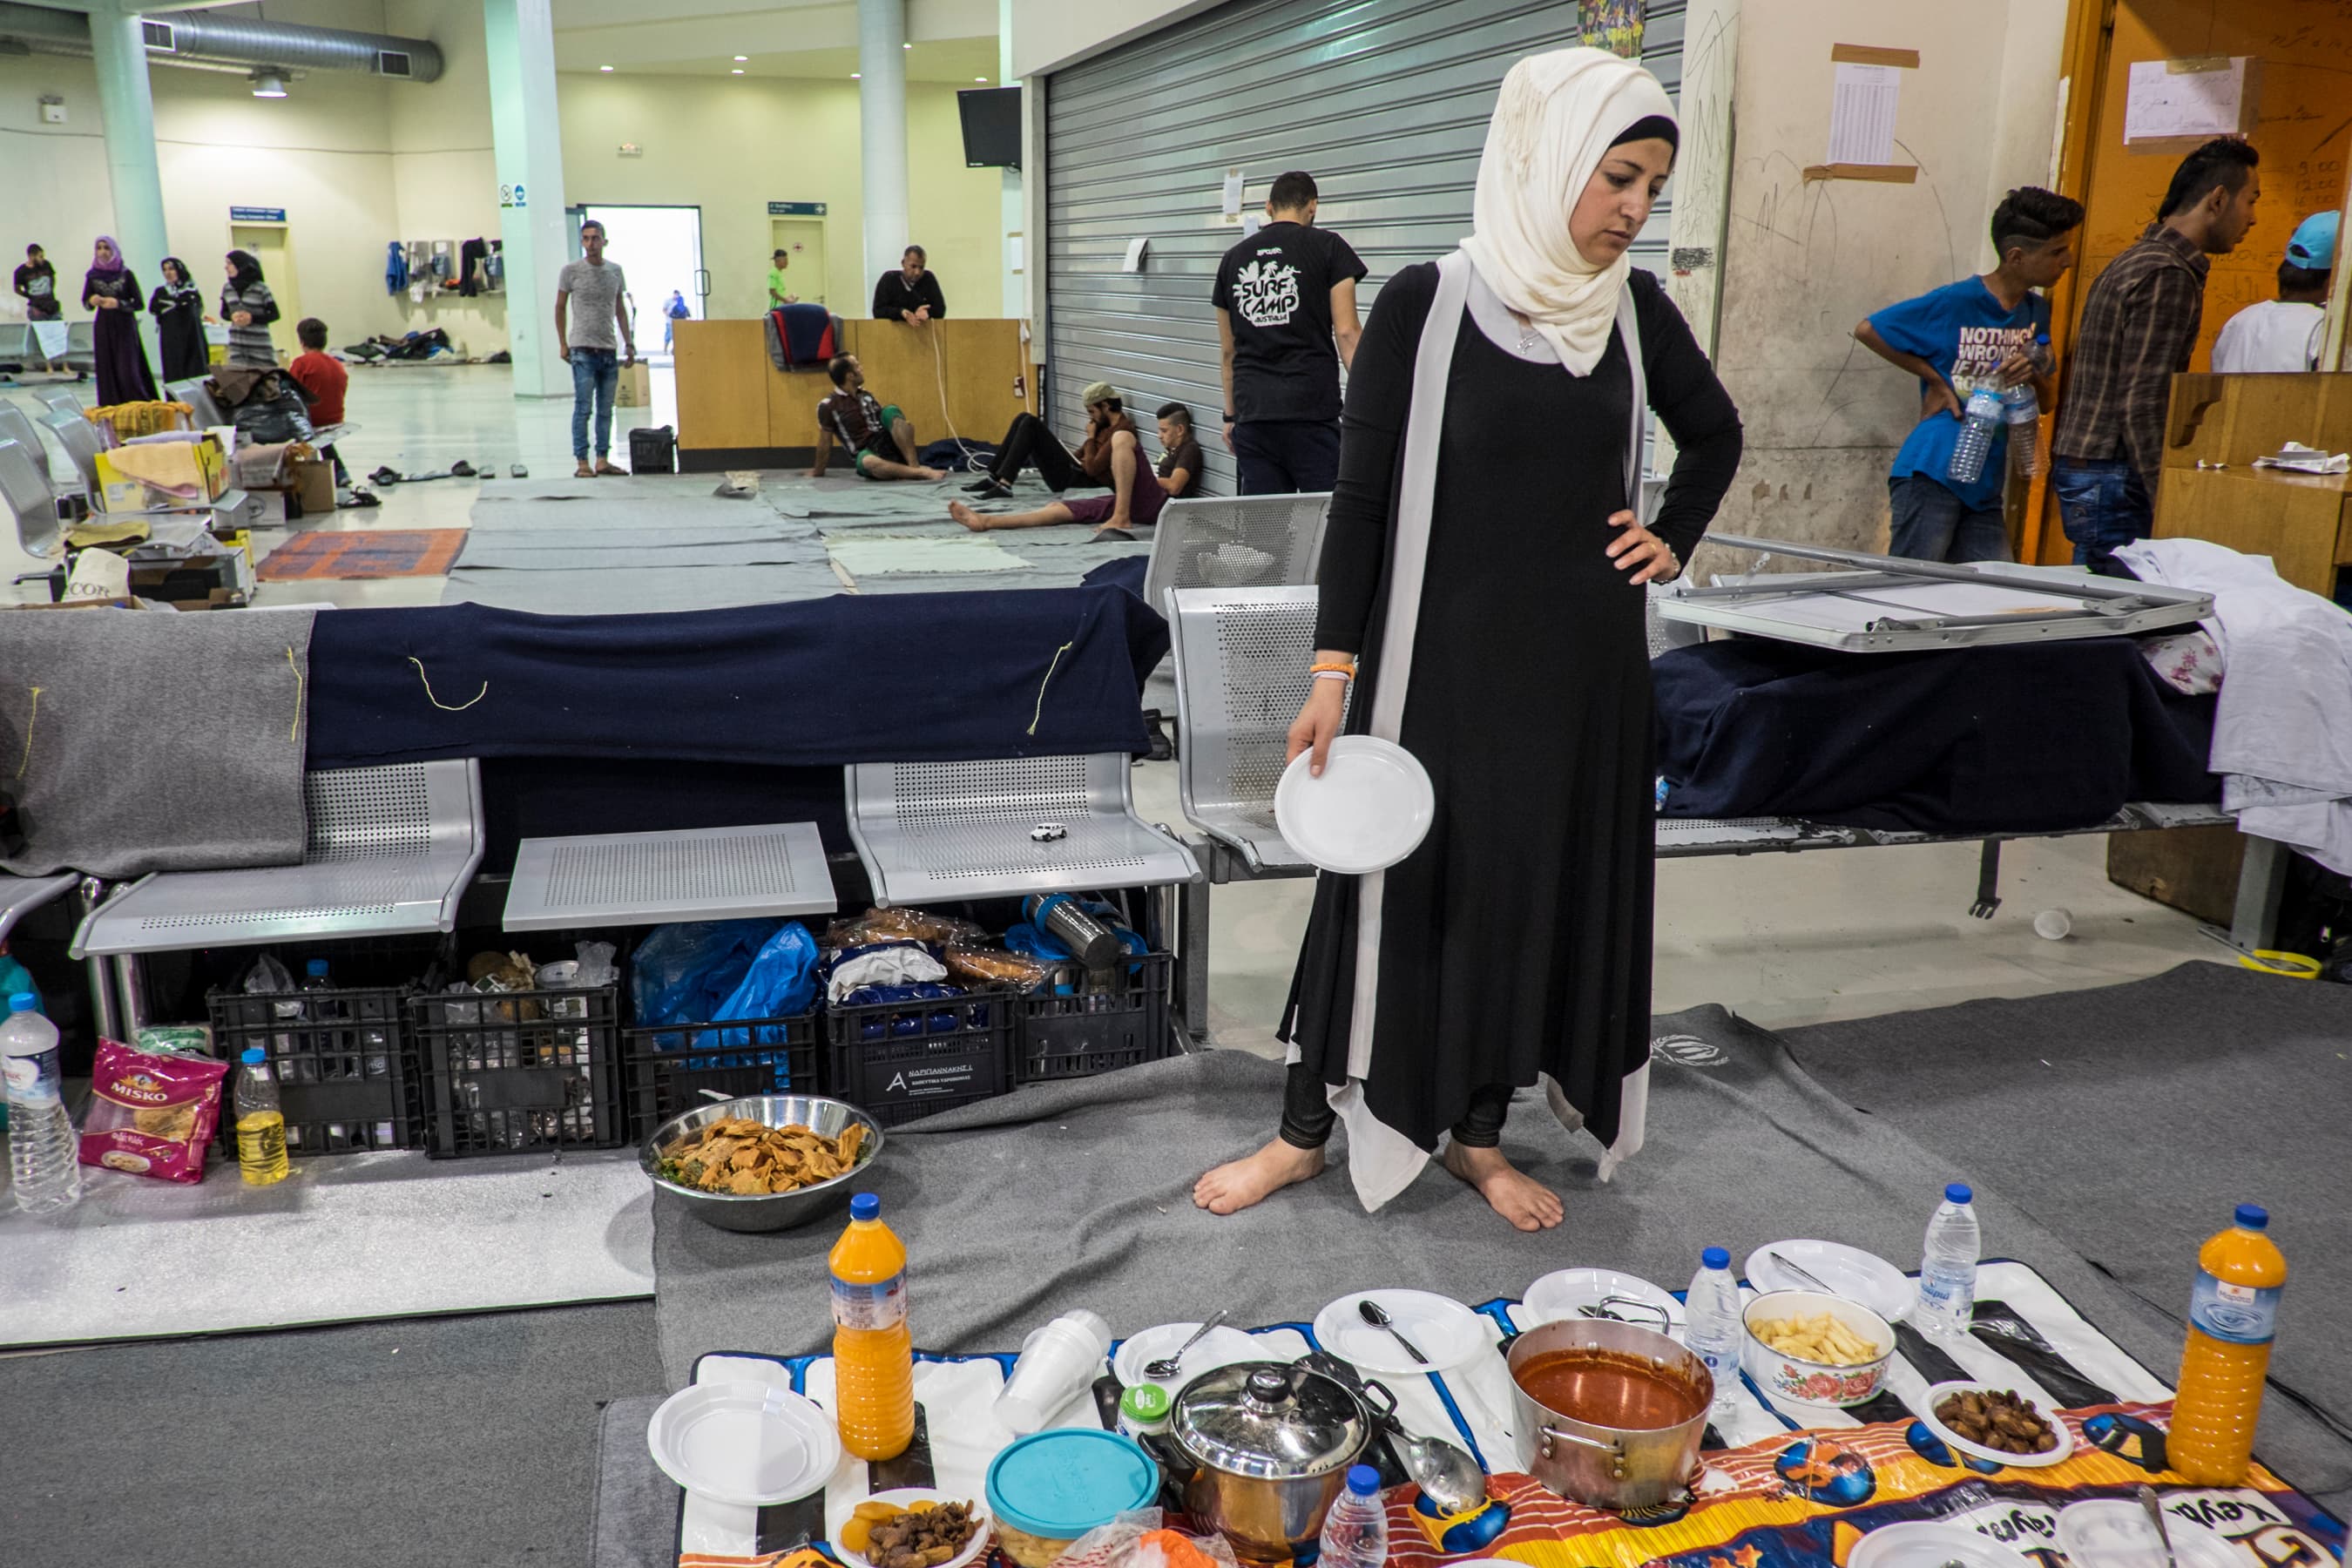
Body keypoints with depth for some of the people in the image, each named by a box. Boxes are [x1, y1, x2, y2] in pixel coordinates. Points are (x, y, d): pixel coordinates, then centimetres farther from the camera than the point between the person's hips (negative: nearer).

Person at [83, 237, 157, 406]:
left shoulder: (126, 274, -2)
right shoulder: (92, 276, 6)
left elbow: (140, 304, -4)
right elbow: (85, 302, 13)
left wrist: (118, 304, -18)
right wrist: (92, 301, -9)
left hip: (125, 328, -3)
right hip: (103, 328, 3)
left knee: (127, 371, -10)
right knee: (107, 371, -2)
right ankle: (110, 408, 0)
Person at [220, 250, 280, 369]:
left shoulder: (261, 289, -6)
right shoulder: (227, 289, 8)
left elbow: (274, 314, -3)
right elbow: (223, 313, 16)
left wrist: (252, 318, -16)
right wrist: (232, 316, -7)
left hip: (259, 345, -4)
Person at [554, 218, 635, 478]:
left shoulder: (615, 270, 10)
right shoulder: (571, 270, 0)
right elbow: (560, 308, 5)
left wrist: (629, 343, 12)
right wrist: (563, 344, 1)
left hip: (610, 349, 4)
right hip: (583, 349, -4)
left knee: (606, 409, 7)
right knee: (583, 408, -5)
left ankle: (603, 459, 12)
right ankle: (582, 462, -2)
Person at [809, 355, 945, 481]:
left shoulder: (866, 395, 14)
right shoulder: (828, 406, -3)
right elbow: (825, 443, 4)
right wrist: (818, 472, 10)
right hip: (865, 454, -5)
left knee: (891, 411, -24)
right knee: (869, 462, -42)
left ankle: (914, 465, -36)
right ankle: (922, 472, -47)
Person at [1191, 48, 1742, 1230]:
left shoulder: (1634, 310, 2)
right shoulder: (1425, 304, -10)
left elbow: (1715, 435, 21)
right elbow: (1362, 496, -9)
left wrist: (1672, 539, 8)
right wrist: (1334, 667, -13)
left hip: (1584, 663, 4)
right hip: (1441, 657, -4)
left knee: (1548, 892, 11)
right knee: (1398, 889, 4)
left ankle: (1480, 1135, 29)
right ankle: (1306, 1130, 22)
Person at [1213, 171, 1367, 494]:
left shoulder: (1233, 258, 15)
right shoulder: (1328, 247, 3)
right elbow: (1346, 332, -5)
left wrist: (1230, 415, 26)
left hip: (1252, 415, 4)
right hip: (1311, 412, -4)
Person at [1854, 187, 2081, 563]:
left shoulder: (2037, 312, 13)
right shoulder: (1955, 302, -9)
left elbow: (2049, 401, 19)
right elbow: (1867, 330, -4)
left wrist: (2035, 374, -5)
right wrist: (1935, 380, -5)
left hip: (1985, 488, 7)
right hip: (1933, 476, -7)